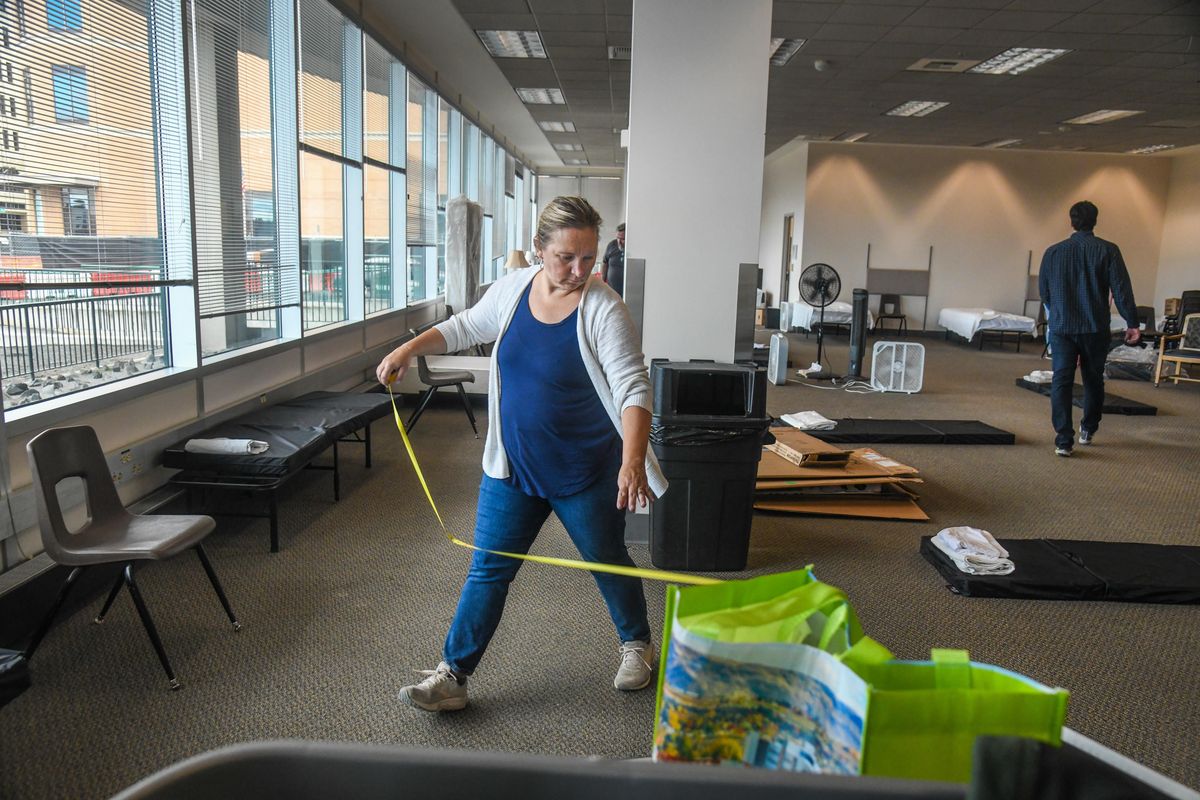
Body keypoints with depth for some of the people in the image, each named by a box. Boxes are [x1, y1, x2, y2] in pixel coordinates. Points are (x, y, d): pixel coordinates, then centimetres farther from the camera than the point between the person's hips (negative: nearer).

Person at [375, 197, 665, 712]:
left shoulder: (602, 309, -18)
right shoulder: (512, 288, -2)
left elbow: (633, 388, -25)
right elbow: (466, 327, 16)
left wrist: (633, 461, -38)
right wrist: (409, 348, 5)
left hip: (586, 474, -3)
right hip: (513, 467, 4)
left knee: (607, 562, 16)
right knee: (488, 570, 6)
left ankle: (637, 644, 42)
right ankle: (453, 675, 17)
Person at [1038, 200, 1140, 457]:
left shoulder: (1053, 252, 4)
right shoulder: (1108, 250, -3)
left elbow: (1043, 291, 12)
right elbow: (1121, 290, -8)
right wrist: (1132, 323, -4)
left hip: (1061, 327, 1)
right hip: (1095, 328, 0)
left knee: (1061, 381, -2)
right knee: (1093, 380, 16)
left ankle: (1064, 440, -10)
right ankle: (1088, 430, 31)